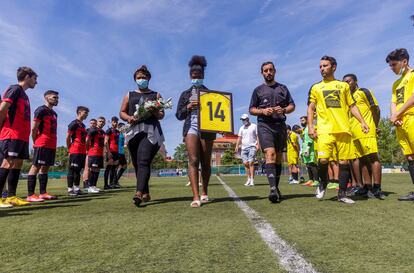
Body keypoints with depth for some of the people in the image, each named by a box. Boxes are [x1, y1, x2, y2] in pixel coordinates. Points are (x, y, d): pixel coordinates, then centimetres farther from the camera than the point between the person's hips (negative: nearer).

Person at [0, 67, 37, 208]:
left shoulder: (24, 94, 23)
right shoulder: (15, 89, -3)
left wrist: (26, 136, 14)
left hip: (22, 136, 9)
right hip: (12, 135, -9)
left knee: (17, 164, 6)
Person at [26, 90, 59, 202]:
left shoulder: (54, 113, 21)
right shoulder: (41, 110, -6)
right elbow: (34, 128, -10)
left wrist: (54, 144, 14)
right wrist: (36, 142, -4)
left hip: (51, 145, 9)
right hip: (42, 144, -9)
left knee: (45, 167, 9)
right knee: (36, 167, -7)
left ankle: (43, 193, 14)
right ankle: (30, 195, -6)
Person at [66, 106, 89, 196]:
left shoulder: (83, 125, 19)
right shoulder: (74, 124, -6)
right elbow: (68, 137, -8)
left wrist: (85, 150, 14)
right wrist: (69, 149, -4)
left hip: (82, 151, 8)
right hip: (75, 151, -8)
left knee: (78, 170, 10)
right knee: (72, 170, -4)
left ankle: (76, 188, 16)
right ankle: (70, 189, 0)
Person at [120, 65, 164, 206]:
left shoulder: (156, 95, 18)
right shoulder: (129, 95, 23)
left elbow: (162, 115, 11)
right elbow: (122, 112, 17)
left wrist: (154, 112, -12)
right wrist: (128, 118, -6)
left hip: (151, 132, -3)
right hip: (133, 132, 3)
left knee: (144, 162, -20)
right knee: (137, 164, 3)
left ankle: (139, 193, -31)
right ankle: (145, 193, 13)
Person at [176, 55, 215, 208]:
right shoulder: (185, 94, 16)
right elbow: (179, 115, 12)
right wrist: (188, 107, -6)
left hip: (207, 129, 0)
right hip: (191, 127, 0)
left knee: (206, 162, 4)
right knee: (193, 160, -14)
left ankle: (204, 193, 20)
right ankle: (195, 197, -17)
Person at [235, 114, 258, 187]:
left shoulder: (254, 126, 3)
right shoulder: (241, 128, 16)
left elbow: (257, 136, 1)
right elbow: (239, 138, 16)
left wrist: (258, 144, -11)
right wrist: (237, 146, 6)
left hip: (252, 147, -4)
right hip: (244, 148, 5)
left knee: (251, 163, -12)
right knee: (245, 163, 1)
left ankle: (252, 180, -10)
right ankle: (248, 179, 13)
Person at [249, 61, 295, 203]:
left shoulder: (283, 88, 17)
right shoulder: (258, 90, 12)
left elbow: (292, 106, 14)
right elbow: (251, 109, 10)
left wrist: (284, 110, -8)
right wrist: (263, 111, -10)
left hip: (280, 125, 3)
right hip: (264, 125, -3)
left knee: (278, 157, 8)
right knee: (270, 154, -20)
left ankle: (276, 187, 19)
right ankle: (273, 189, -27)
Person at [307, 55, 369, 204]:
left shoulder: (343, 85, 16)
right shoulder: (315, 88, 13)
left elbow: (352, 106, 17)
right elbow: (310, 108, 11)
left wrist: (362, 122, 5)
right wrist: (310, 127, -2)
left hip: (343, 129, 2)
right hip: (325, 130, -2)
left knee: (344, 161, 1)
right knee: (323, 159, -16)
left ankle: (342, 193, 13)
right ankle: (323, 183, 13)